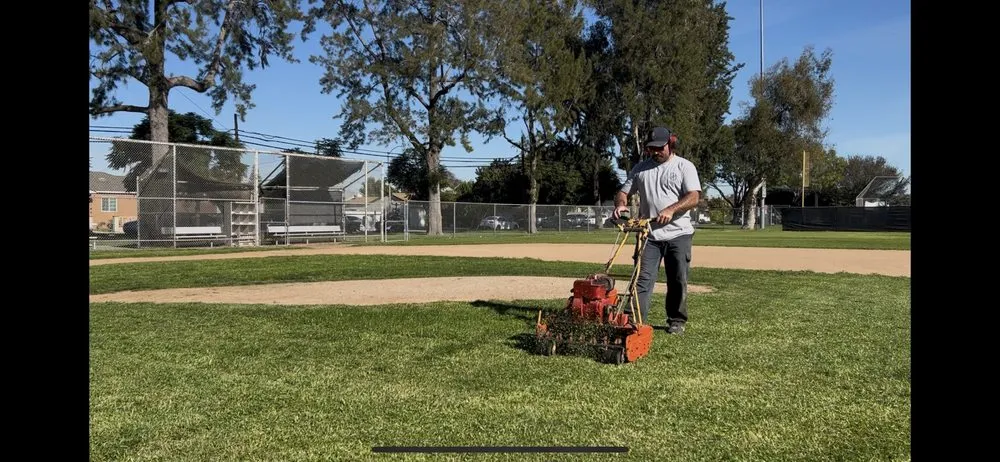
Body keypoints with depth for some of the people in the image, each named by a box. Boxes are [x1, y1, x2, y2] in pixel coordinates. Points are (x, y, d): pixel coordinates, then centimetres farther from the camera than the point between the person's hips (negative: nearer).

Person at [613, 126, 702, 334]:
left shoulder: (684, 166, 0)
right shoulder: (640, 168, 11)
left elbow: (693, 198, -11)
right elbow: (624, 191, 12)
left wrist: (671, 209, -27)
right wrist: (620, 204, -12)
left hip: (678, 234, -2)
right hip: (649, 235, 2)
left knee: (678, 281, 6)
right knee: (642, 278, -4)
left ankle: (676, 321, 19)